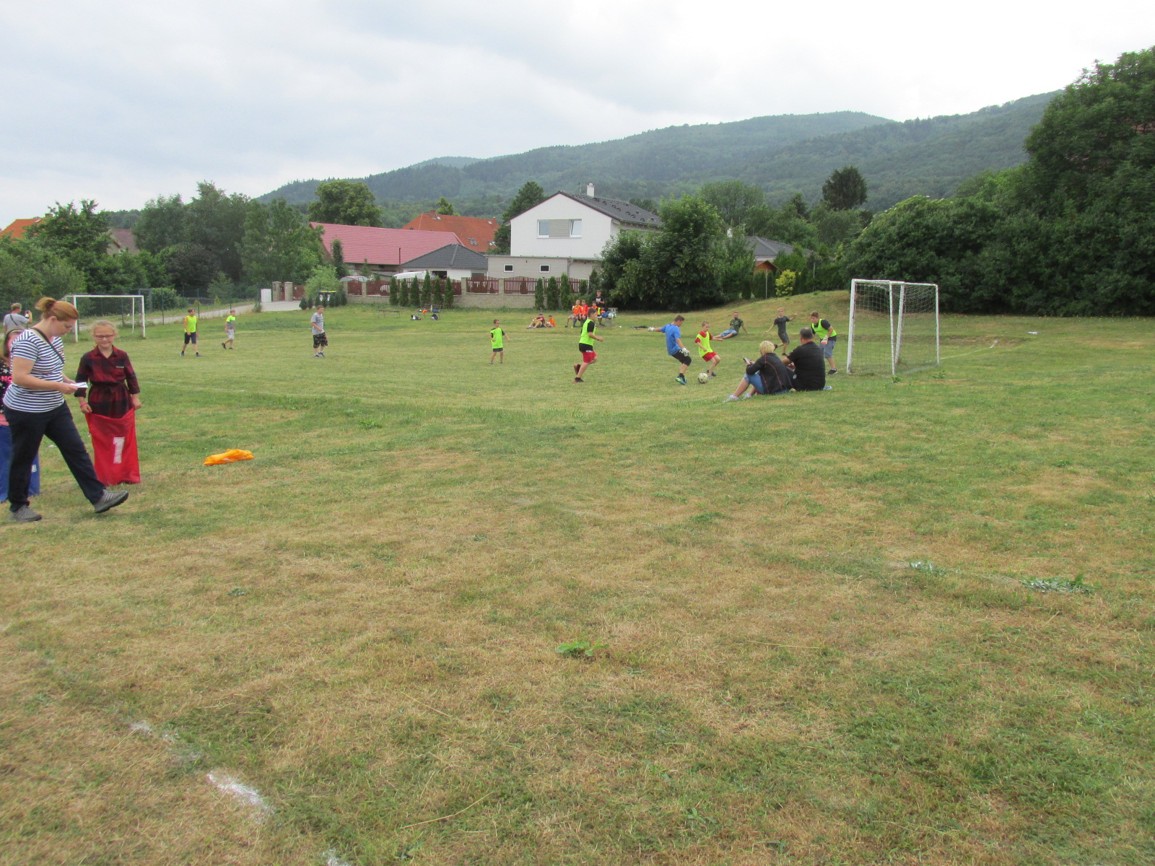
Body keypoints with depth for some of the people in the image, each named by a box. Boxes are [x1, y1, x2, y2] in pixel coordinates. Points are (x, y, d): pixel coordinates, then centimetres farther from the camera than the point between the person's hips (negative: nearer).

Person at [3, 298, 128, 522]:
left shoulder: (55, 338, 5)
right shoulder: (28, 341, -23)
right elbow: (19, 378, -28)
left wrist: (65, 379, 1)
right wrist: (58, 386, -25)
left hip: (55, 408, 8)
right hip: (26, 412, -8)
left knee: (76, 450, 4)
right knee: (23, 459, 7)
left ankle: (98, 496, 6)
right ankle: (18, 507, 23)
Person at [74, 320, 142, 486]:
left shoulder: (122, 356, -3)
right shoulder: (88, 358, -6)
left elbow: (131, 377, 5)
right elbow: (81, 381, -1)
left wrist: (135, 397, 5)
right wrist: (82, 402, -4)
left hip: (122, 403, 1)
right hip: (99, 405, -1)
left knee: (125, 440, 9)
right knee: (101, 443, 5)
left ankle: (127, 474, 21)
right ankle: (104, 477, 15)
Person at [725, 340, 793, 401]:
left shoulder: (764, 359, -11)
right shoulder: (776, 358, 13)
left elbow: (749, 371, -10)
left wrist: (749, 364, 12)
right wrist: (754, 364, 19)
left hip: (773, 390, -8)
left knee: (748, 375, 0)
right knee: (759, 374, 25)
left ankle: (734, 396, 6)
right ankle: (750, 394, 21)